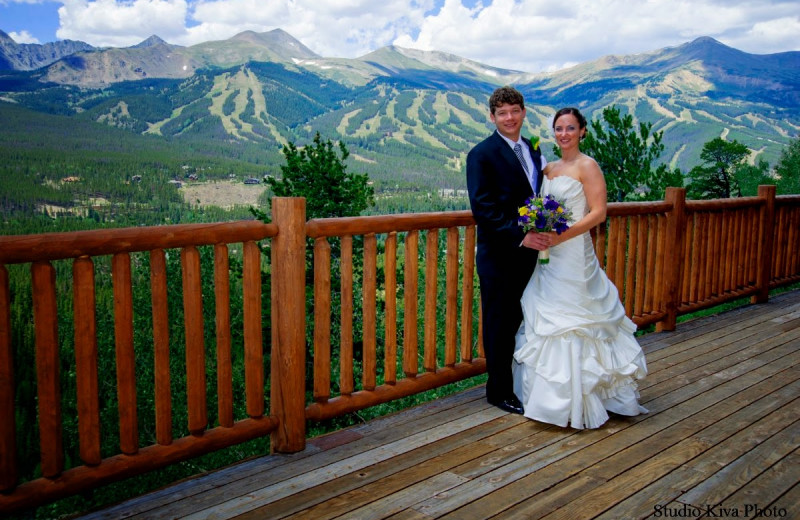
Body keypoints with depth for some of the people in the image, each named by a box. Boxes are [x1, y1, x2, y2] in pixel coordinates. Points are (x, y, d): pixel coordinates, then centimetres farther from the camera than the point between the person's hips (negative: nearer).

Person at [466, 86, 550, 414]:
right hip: (499, 255, -6)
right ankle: (499, 391, 19)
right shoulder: (482, 154, -9)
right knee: (500, 323, 5)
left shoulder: (534, 150, 13)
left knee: (522, 320, 13)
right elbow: (482, 208, -17)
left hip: (529, 252, 6)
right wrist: (520, 236, -22)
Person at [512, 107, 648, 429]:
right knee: (545, 320, 10)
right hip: (550, 256, 8)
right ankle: (555, 394, 23)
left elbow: (598, 213, -14)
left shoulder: (587, 166, -7)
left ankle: (575, 403, 7)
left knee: (569, 321, -5)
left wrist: (563, 235, -23)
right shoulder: (550, 168, 14)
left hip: (575, 255, -8)